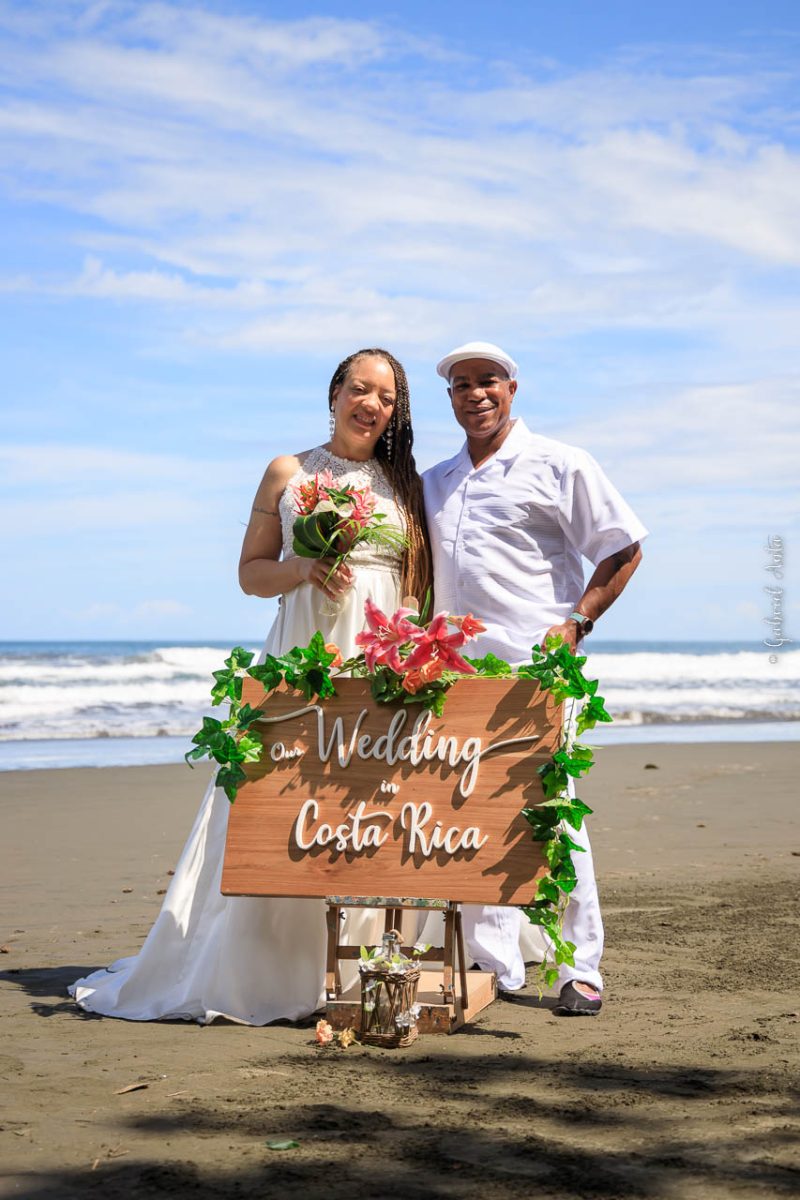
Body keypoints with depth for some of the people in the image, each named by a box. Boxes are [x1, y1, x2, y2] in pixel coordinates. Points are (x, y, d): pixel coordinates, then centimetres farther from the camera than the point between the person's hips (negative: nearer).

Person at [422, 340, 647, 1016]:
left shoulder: (559, 466, 3)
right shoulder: (434, 484, 19)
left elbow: (624, 549, 2)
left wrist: (577, 623, -7)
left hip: (536, 664, -5)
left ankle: (582, 970, 3)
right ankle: (496, 971, 10)